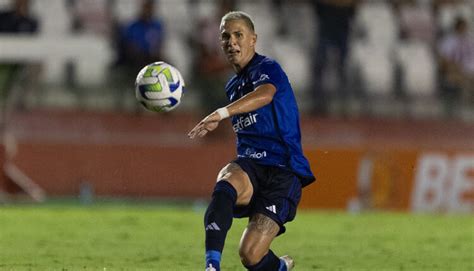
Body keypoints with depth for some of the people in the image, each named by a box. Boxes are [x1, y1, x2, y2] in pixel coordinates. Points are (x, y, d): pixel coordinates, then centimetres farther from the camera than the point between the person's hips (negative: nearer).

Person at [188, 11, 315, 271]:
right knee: (224, 187, -35)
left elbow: (265, 94, -30)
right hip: (249, 164, 6)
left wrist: (222, 113, -45)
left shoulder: (267, 68, -5)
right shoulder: (232, 86, 21)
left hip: (283, 170, -6)